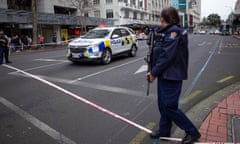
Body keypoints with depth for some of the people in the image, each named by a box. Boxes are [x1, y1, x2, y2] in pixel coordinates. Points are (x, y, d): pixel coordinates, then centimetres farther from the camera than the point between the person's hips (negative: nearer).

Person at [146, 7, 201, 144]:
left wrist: (154, 72, -14)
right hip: (164, 75, 9)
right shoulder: (167, 31, 13)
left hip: (172, 76, -9)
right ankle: (164, 131, 32)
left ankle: (192, 132, 15)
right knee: (163, 105, 16)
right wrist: (154, 71, 5)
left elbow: (167, 56, -22)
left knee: (170, 107, -2)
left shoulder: (174, 31, -16)